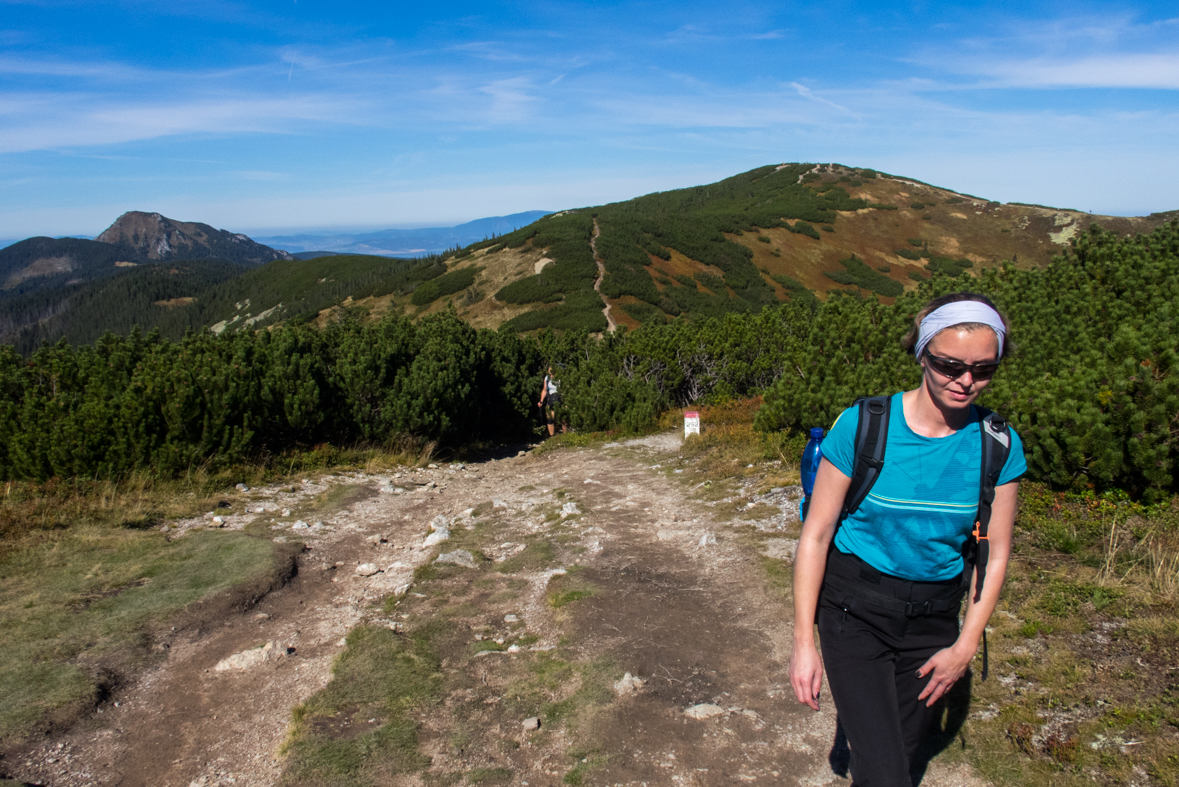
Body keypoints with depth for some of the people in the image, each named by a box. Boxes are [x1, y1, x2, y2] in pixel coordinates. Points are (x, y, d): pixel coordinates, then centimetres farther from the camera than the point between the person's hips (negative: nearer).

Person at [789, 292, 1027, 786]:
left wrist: (966, 644, 0)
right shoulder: (862, 426, -17)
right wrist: (804, 640, -11)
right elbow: (815, 535, -12)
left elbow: (995, 553, 3)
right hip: (854, 610, -3)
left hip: (933, 618, 4)